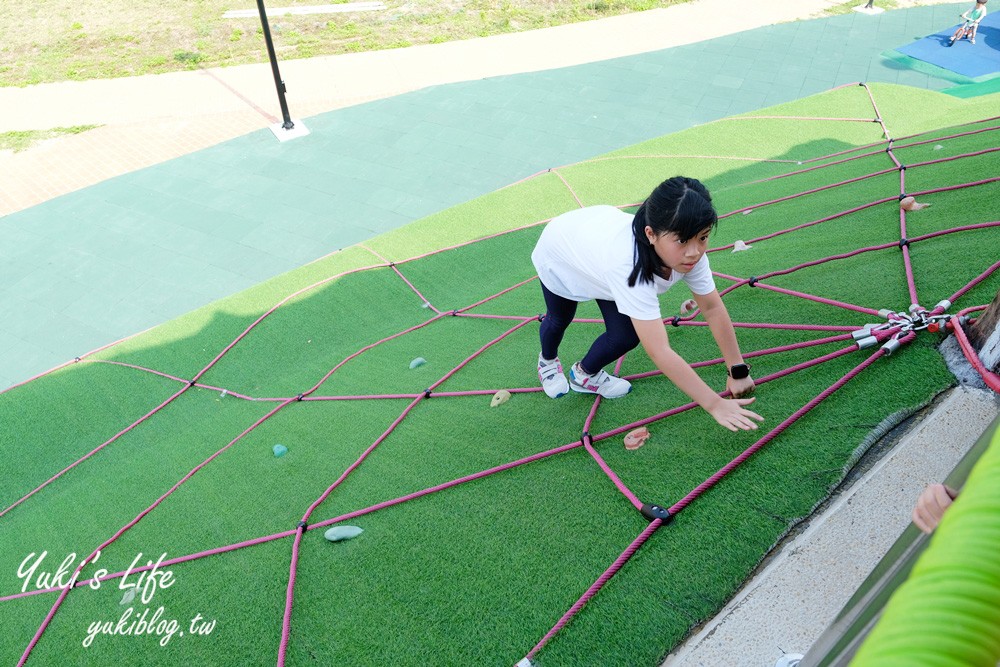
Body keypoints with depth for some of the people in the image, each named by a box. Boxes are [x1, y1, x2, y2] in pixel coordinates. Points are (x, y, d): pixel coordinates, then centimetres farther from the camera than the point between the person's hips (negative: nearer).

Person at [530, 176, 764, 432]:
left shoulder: (690, 250, -31)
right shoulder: (629, 265, -49)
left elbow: (713, 308, -16)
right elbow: (660, 352, -49)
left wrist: (738, 370, -16)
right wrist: (715, 405, -45)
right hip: (558, 251, -4)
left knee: (626, 336, -3)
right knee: (559, 320, 20)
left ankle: (586, 374, 28)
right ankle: (548, 362, 55)